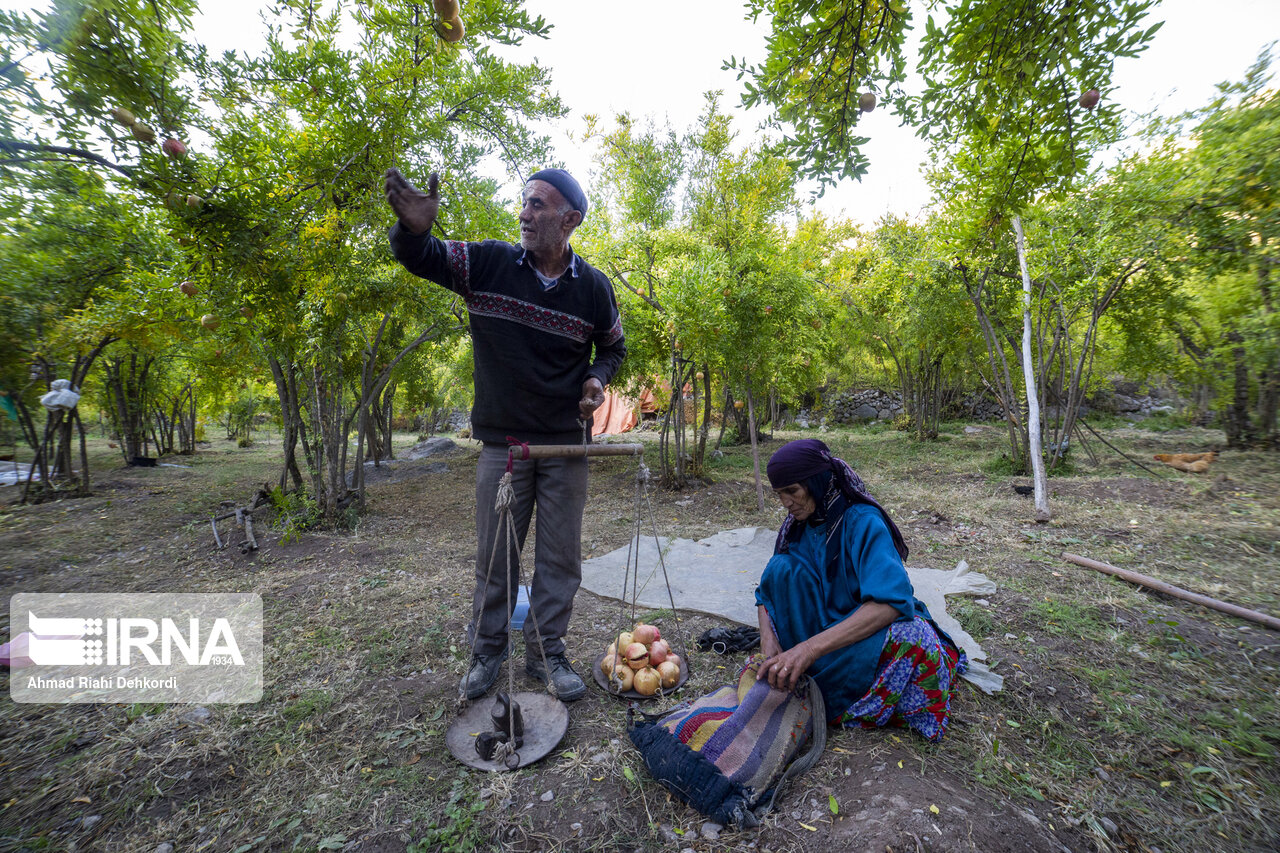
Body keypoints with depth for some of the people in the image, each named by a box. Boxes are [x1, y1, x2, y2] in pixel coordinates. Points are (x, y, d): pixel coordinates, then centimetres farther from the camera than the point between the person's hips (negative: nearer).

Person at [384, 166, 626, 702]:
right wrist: (414, 228, -24)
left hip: (566, 446, 1)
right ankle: (488, 651, 35)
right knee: (494, 555, 12)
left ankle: (547, 654, 31)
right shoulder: (488, 263, -2)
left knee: (559, 557, 10)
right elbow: (419, 258, 0)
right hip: (502, 442, 0)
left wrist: (598, 378, -8)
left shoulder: (594, 287, 0)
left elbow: (613, 347, 13)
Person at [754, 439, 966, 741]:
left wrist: (811, 647, -45)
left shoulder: (862, 521, -22)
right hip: (825, 623, 4)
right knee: (782, 566, -19)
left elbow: (890, 602, -36)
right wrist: (769, 641, -23)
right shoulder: (797, 525, -5)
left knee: (910, 639, -38)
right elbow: (767, 591, -3)